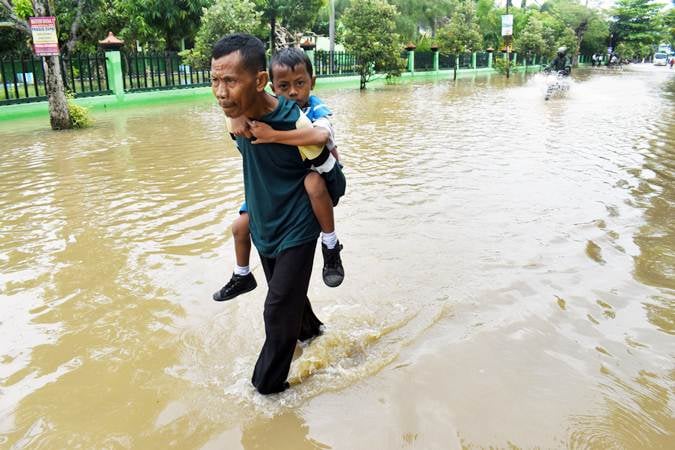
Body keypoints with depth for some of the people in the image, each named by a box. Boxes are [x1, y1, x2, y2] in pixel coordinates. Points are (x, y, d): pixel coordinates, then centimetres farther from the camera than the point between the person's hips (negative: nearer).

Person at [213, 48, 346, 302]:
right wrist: (237, 114, -32)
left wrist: (272, 135, -49)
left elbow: (321, 136, -49)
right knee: (240, 226, 7)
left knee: (313, 182, -43)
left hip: (322, 180, -6)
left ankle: (331, 245, -20)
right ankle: (243, 277, 35)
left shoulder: (316, 111, -26)